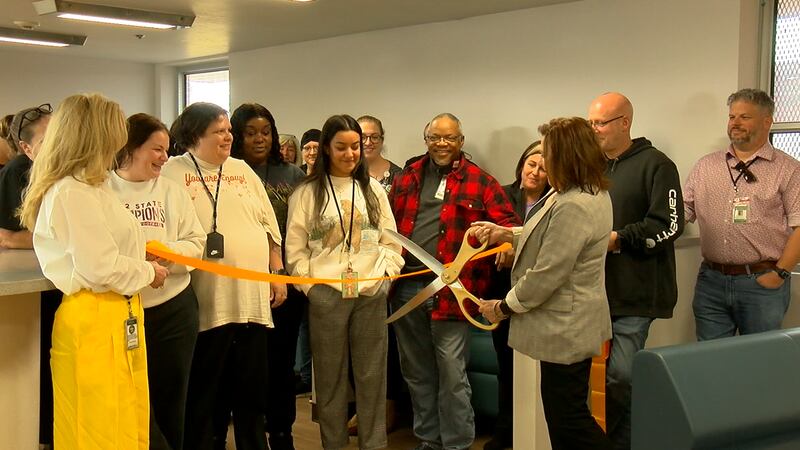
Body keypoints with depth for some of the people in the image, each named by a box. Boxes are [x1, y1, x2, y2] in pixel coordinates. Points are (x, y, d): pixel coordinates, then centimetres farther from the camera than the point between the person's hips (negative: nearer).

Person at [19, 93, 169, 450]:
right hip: (93, 319, -10)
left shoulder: (88, 187, 15)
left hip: (118, 316, 10)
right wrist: (148, 272, -6)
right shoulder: (72, 193, -17)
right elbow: (101, 268, -21)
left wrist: (139, 257, 7)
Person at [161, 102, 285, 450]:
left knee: (252, 389, 13)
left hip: (252, 298, 5)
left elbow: (269, 227, 17)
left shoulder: (243, 171, 15)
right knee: (201, 394, 4)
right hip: (207, 303, -5)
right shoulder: (173, 173, -1)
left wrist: (277, 274, 11)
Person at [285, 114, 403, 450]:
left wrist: (386, 274, -1)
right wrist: (310, 283, -8)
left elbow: (389, 241, 12)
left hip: (371, 293, 2)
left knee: (371, 376, 6)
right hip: (326, 295, -2)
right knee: (330, 377, 6)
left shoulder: (373, 190, 11)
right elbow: (295, 248, 1)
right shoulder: (307, 193, 2)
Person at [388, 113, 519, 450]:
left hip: (449, 289, -4)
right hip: (405, 287, 5)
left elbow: (509, 224, -3)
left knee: (452, 374, 0)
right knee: (416, 372, 15)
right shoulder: (406, 178, 11)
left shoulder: (479, 181, -1)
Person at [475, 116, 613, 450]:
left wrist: (503, 307, -11)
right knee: (564, 414, 20)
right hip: (570, 324, 11)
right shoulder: (593, 192, 7)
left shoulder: (572, 207, -27)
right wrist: (507, 234, 11)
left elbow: (546, 276, -24)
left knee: (569, 420, 2)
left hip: (566, 328, -11)